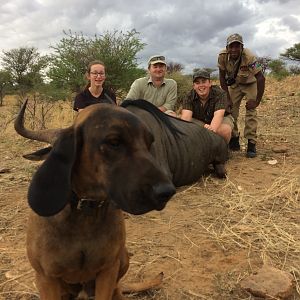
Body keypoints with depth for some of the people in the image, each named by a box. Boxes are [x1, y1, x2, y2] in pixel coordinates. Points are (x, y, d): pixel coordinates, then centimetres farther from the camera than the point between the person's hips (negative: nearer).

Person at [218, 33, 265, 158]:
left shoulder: (249, 57, -36)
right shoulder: (222, 56, -26)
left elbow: (261, 78, -32)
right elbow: (222, 77, -13)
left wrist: (257, 100, -29)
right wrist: (227, 97, -13)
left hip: (250, 83, -3)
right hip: (234, 83, 3)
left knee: (251, 110, -13)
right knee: (230, 110, -2)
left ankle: (251, 144, -8)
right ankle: (234, 140, 14)